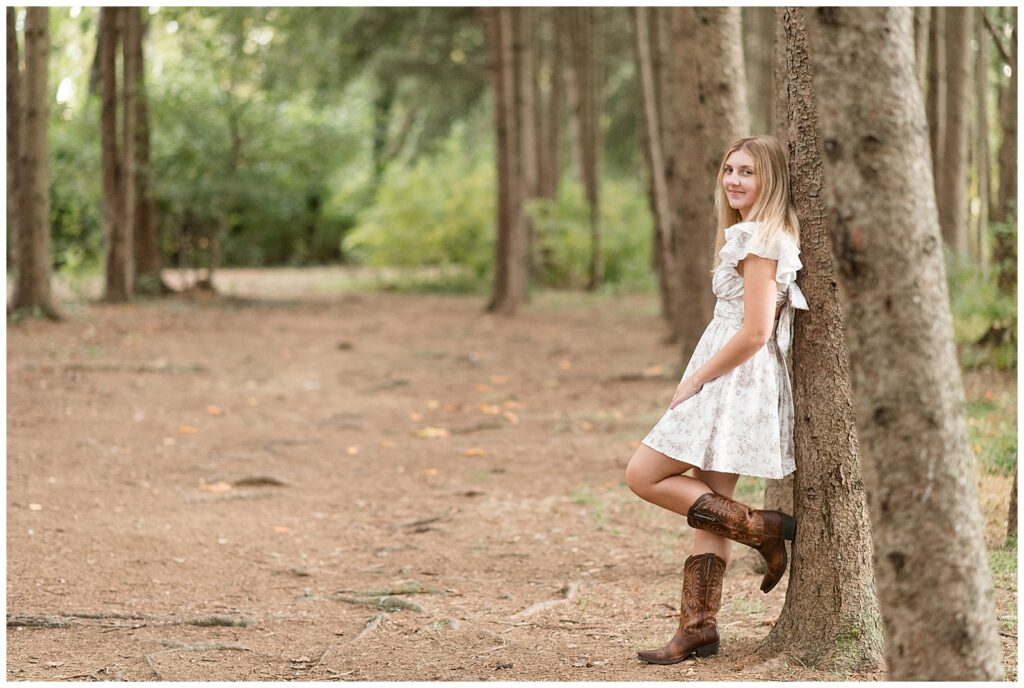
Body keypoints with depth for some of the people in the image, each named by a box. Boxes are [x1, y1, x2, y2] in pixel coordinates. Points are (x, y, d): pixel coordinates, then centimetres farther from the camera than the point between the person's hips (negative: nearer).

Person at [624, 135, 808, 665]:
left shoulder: (758, 238, -15)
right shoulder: (765, 235, 16)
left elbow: (754, 332, -20)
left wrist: (694, 381, -13)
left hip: (735, 382, -10)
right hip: (729, 385, 10)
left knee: (645, 476, -6)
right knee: (710, 506, 8)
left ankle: (764, 529, -3)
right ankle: (698, 627, 9)